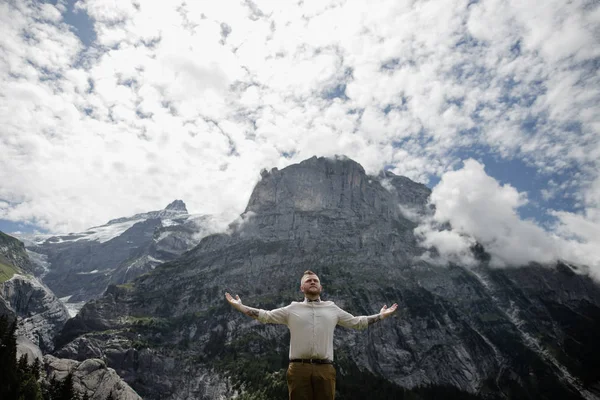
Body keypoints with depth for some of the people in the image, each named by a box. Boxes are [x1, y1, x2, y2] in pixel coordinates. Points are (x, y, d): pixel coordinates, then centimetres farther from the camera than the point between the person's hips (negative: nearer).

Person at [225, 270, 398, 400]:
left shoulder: (332, 309, 15)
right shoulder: (292, 308, 11)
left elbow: (356, 322, 20)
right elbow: (265, 316, 9)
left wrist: (381, 315, 17)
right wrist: (239, 306, 3)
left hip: (325, 369, 1)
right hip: (299, 368, -1)